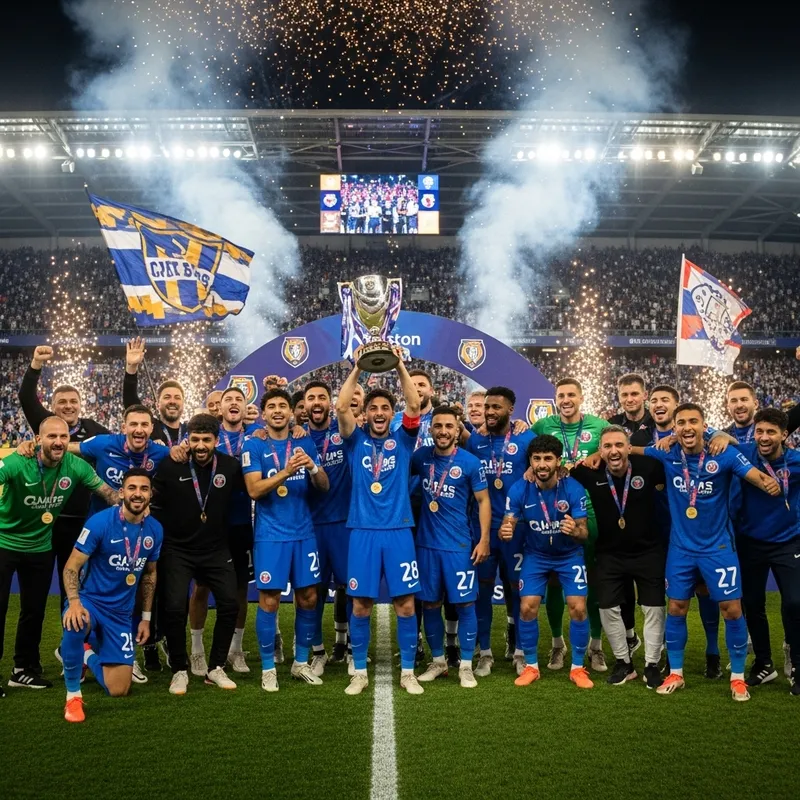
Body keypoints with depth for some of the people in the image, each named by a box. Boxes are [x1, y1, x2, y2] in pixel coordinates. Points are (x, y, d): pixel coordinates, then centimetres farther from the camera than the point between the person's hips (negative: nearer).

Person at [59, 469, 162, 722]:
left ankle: (87, 654, 36)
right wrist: (74, 603, -34)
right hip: (90, 600, -4)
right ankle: (73, 695, -19)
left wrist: (146, 618, 11)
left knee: (118, 690, 3)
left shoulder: (154, 530, -4)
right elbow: (72, 566, -16)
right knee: (76, 625, -42)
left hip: (122, 612, 4)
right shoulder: (100, 522, -18)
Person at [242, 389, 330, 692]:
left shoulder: (305, 444, 8)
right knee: (269, 600, -1)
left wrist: (313, 467, -14)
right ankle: (268, 668, 11)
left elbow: (324, 486, 7)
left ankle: (301, 662, 23)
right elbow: (254, 490, -14)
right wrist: (286, 471, -26)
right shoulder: (254, 446, -4)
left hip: (304, 532, 4)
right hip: (271, 535, -4)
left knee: (308, 598, 8)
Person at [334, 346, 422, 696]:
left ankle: (407, 672, 13)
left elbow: (414, 406, -8)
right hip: (363, 531, 0)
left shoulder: (402, 440, 7)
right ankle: (359, 672, 15)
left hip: (398, 530, 0)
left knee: (406, 603, 1)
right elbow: (341, 408, -8)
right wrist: (357, 368, -11)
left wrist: (400, 366, -13)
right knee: (360, 605, 3)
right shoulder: (356, 441, 7)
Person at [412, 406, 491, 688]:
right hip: (426, 543, 3)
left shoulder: (470, 462, -8)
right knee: (430, 603, 10)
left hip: (459, 545, -3)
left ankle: (466, 665, 11)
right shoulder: (421, 456, 1)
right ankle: (438, 661, 25)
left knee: (464, 603, 0)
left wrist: (484, 540, -9)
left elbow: (483, 501, -4)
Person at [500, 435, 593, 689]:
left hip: (569, 555, -1)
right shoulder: (519, 490, -20)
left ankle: (578, 668, 10)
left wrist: (574, 530, -45)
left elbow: (583, 532, -21)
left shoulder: (574, 489, -23)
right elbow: (507, 525, -17)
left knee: (578, 608, -10)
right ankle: (531, 666, 12)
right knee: (527, 608, -8)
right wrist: (505, 532, -42)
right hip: (535, 555, 1)